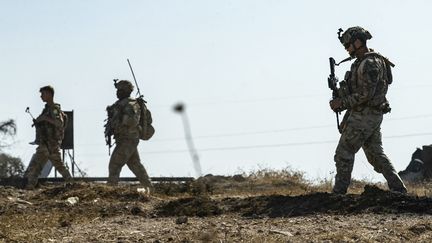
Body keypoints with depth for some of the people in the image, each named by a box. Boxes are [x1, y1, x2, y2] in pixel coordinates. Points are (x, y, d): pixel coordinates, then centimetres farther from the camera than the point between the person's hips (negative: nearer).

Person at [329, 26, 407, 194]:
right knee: (375, 154, 12)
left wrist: (342, 103, -16)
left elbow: (365, 94, -23)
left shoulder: (370, 64, -17)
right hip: (373, 116, 10)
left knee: (343, 153, -4)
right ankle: (398, 189, 9)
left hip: (364, 116, -10)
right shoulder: (362, 63, 15)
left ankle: (339, 193, 0)